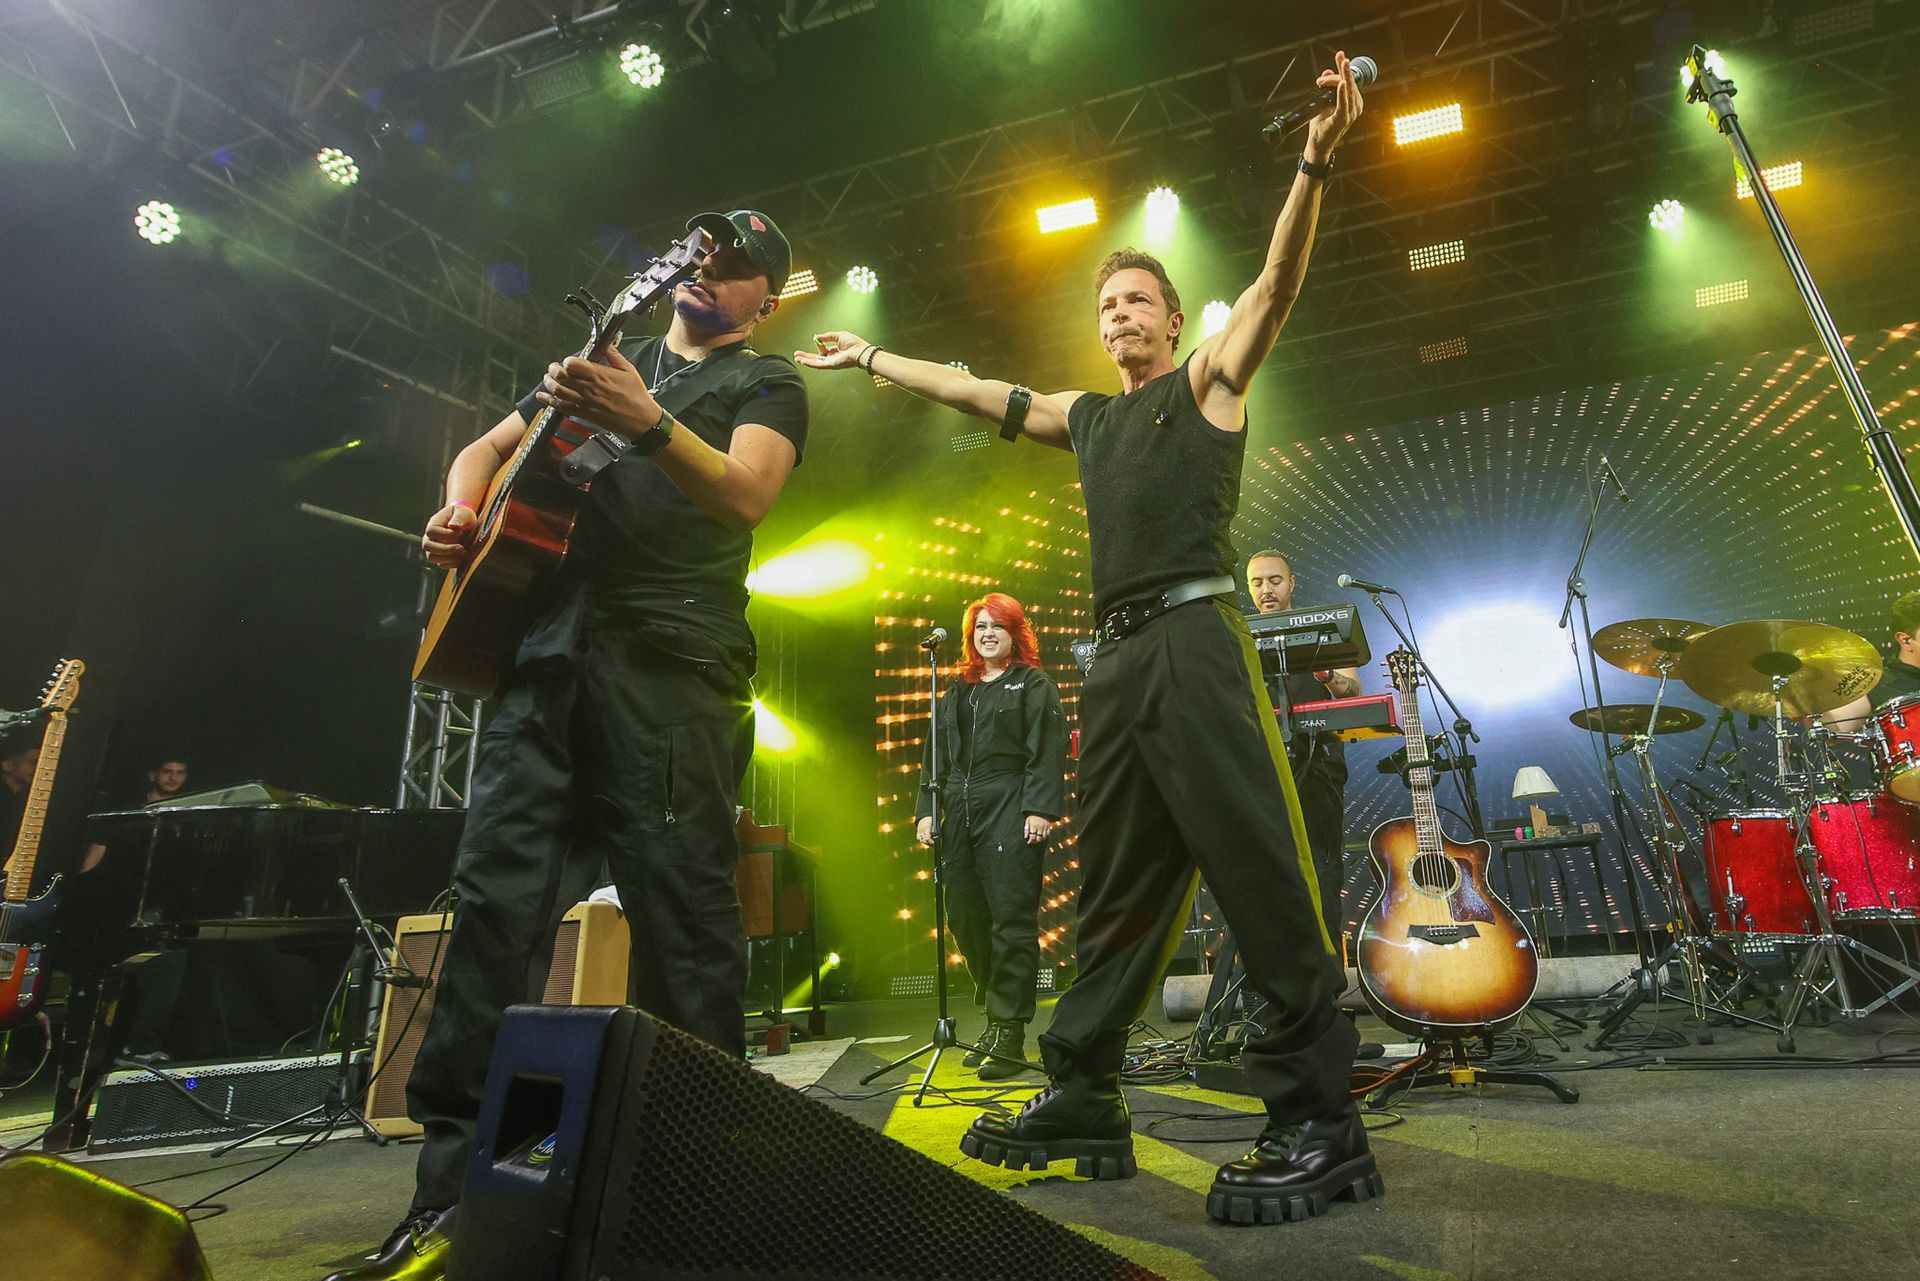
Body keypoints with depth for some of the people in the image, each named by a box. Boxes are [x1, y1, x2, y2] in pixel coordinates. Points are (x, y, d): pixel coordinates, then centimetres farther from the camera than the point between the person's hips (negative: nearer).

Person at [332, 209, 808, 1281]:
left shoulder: (769, 383, 13)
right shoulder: (607, 361, 29)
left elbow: (747, 493, -8)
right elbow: (489, 447, 30)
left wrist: (649, 425, -25)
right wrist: (461, 514, 8)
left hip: (674, 662, -5)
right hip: (548, 646, 5)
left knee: (685, 913, -9)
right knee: (496, 897, -1)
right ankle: (452, 1188, 7)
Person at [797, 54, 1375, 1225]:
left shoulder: (1209, 381, 12)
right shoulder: (1089, 417, 26)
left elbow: (1278, 283, -2)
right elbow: (973, 391, 32)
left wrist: (1316, 161, -16)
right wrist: (870, 357, 38)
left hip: (1196, 637, -6)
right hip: (1116, 658, 7)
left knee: (1260, 873, -12)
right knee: (1116, 889, 8)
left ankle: (1320, 1122, -4)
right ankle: (1081, 1101, 16)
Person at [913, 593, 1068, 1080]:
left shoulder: (1034, 685, 5)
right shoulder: (956, 692, 22)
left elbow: (1046, 752, -5)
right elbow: (936, 755, 19)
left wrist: (1040, 809, -15)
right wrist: (926, 810, 10)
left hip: (1010, 815, -6)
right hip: (959, 816, 7)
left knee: (1012, 920, -6)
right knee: (965, 919, 7)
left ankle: (1009, 1032, 1)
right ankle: (997, 1019, 22)